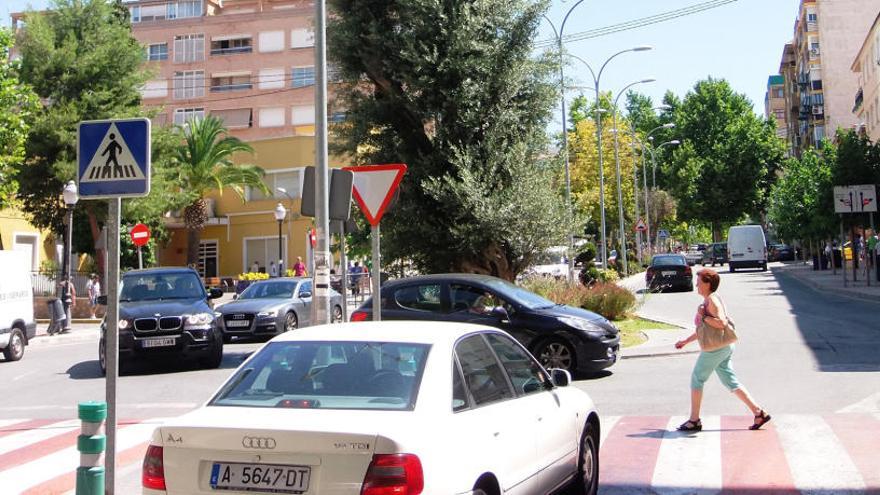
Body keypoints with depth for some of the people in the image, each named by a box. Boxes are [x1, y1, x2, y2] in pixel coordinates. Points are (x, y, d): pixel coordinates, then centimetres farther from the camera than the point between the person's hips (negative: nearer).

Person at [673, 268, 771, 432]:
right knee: (730, 382, 10)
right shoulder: (708, 300, 16)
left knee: (697, 379, 1)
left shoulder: (712, 300, -15)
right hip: (724, 347, 10)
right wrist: (686, 341, 26)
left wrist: (703, 316, -19)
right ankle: (759, 413, 8)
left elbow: (721, 323, -29)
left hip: (716, 347, -10)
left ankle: (694, 421, 7)